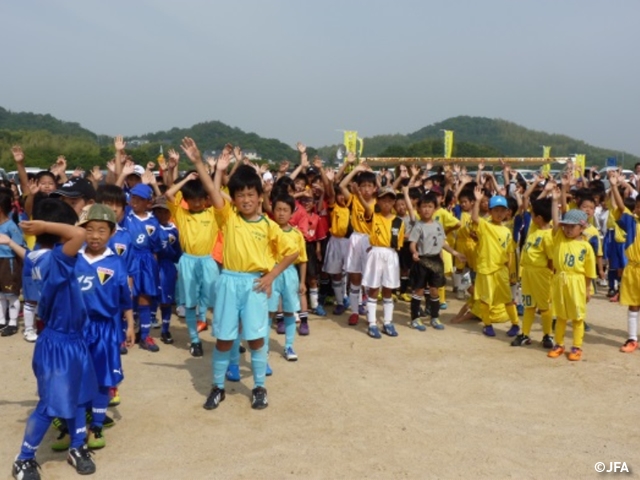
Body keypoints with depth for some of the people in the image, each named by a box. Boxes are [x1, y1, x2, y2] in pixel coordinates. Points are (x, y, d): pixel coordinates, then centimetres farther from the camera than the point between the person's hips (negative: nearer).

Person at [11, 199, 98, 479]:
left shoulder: (41, 258, 0)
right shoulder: (55, 259, -27)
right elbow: (80, 234, -41)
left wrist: (41, 229, 7)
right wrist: (44, 225, -30)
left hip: (73, 339, 9)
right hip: (58, 344, -9)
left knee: (78, 397, 19)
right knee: (50, 405, 6)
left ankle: (77, 448, 35)